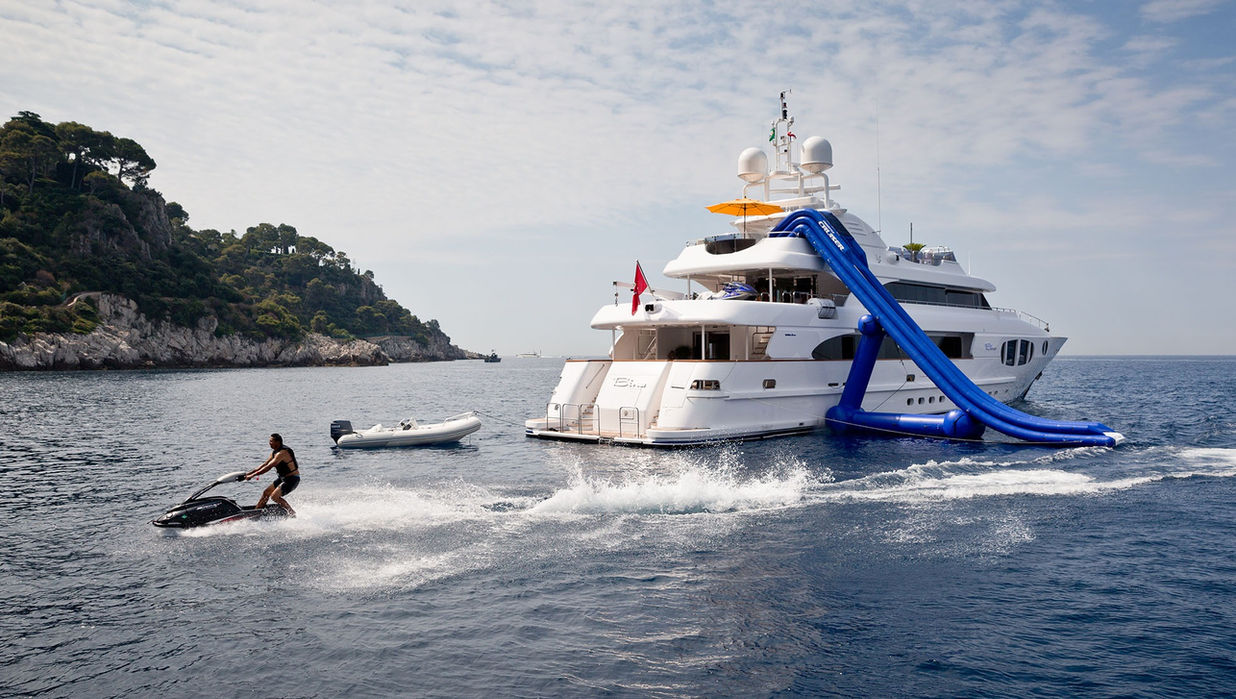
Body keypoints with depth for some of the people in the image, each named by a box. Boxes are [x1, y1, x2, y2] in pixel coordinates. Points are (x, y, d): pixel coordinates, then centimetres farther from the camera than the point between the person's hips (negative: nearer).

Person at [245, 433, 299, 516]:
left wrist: (252, 475, -26)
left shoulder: (282, 453, -24)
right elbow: (264, 464, 14)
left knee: (274, 496, -18)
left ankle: (292, 513, -9)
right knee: (266, 493, 11)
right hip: (283, 478, 10)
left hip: (292, 479, -10)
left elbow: (268, 467, -28)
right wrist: (250, 473, 9)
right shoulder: (275, 452, 7)